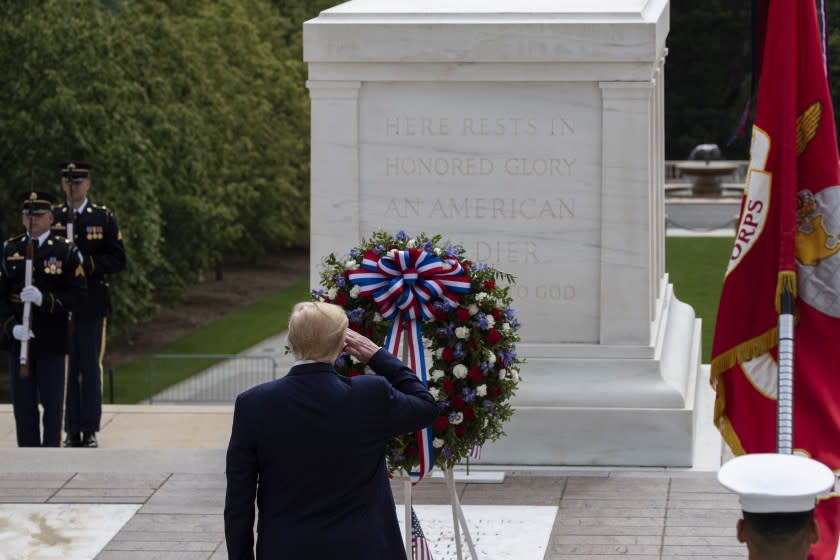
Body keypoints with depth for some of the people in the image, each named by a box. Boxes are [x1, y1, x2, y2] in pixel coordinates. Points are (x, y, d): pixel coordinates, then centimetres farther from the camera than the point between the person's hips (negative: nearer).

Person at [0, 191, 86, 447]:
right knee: (23, 403, 6)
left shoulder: (66, 251, -2)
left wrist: (43, 299, -21)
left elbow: (77, 294, -7)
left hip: (51, 341, -2)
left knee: (52, 403, 3)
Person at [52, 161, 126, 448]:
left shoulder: (104, 217, 5)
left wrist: (88, 264, -13)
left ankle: (90, 430, 5)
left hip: (91, 303, -1)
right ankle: (72, 431, 8)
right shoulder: (53, 217, 8)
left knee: (91, 367, 0)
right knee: (66, 367, 3)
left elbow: (118, 260, 2)